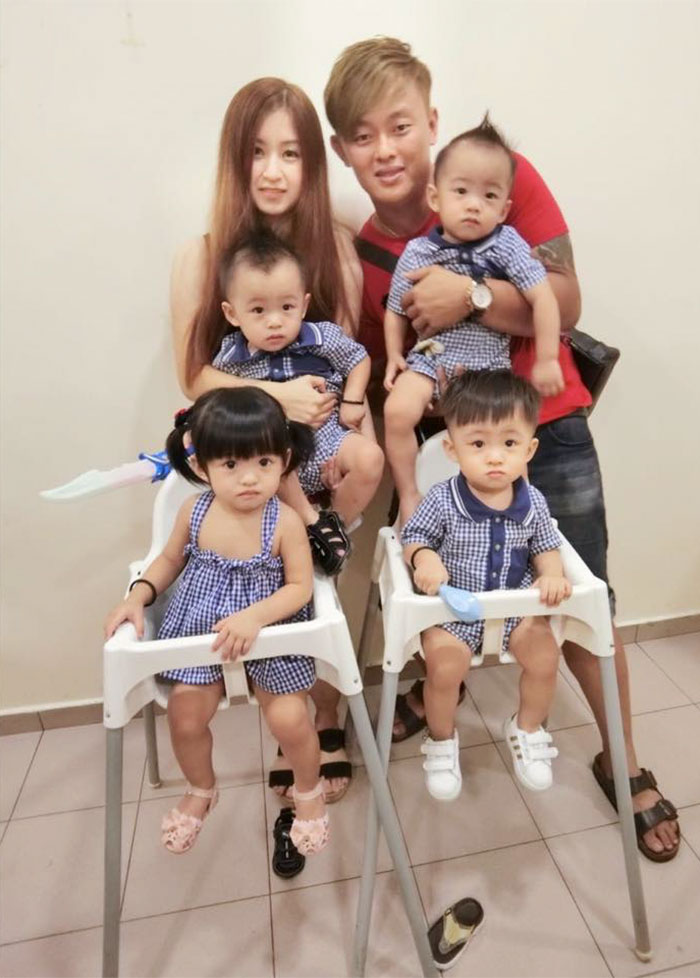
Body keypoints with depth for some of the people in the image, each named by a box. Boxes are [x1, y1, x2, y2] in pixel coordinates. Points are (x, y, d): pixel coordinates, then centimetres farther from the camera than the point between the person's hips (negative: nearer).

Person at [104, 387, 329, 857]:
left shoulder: (285, 521, -22)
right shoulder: (194, 510, -11)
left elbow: (300, 587, -18)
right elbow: (170, 559, 6)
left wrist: (255, 616, -31)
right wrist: (138, 596, -8)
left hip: (268, 627, -3)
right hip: (199, 626, 4)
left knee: (289, 719, -8)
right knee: (185, 717, 6)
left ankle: (309, 791, 29)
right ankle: (202, 790, 42)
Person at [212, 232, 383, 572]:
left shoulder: (323, 339, -8)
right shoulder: (232, 356, -5)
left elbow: (360, 359, 9)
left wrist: (352, 402, -1)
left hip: (326, 435, 1)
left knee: (370, 457, -26)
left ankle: (336, 522, 0)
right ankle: (311, 523, -17)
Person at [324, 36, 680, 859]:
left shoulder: (505, 177, -9)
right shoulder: (360, 257, -4)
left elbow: (565, 306, -14)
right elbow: (380, 379, 2)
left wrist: (470, 296, -29)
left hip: (545, 429, -1)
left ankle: (623, 762, 33)